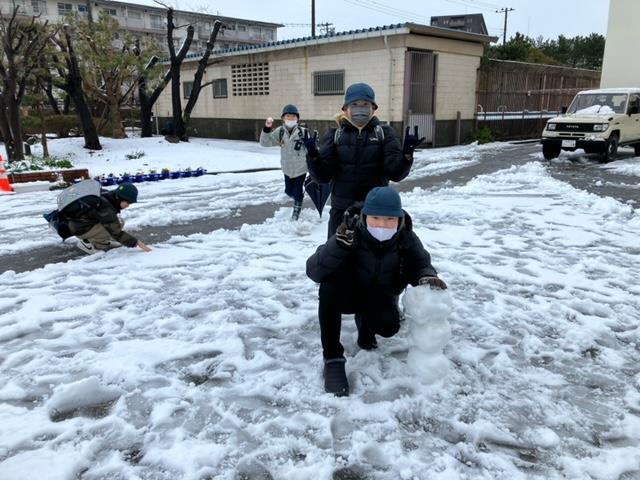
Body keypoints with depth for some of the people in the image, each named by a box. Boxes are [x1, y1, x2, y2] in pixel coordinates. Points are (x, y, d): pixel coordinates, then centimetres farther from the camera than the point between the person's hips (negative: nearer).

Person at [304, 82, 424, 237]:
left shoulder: (384, 133, 1)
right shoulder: (334, 135, 1)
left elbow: (395, 173, -8)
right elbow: (322, 176, -5)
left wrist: (406, 154, -26)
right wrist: (313, 155, -24)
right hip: (342, 210, 0)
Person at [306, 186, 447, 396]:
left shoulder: (406, 239, -20)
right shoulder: (352, 234, -30)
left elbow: (420, 265, -5)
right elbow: (314, 271, -36)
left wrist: (427, 277, -31)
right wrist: (341, 243, -52)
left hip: (380, 298, 2)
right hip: (348, 294, -2)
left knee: (389, 326, -28)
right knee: (329, 287, -34)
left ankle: (364, 322, 13)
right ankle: (332, 359, -22)